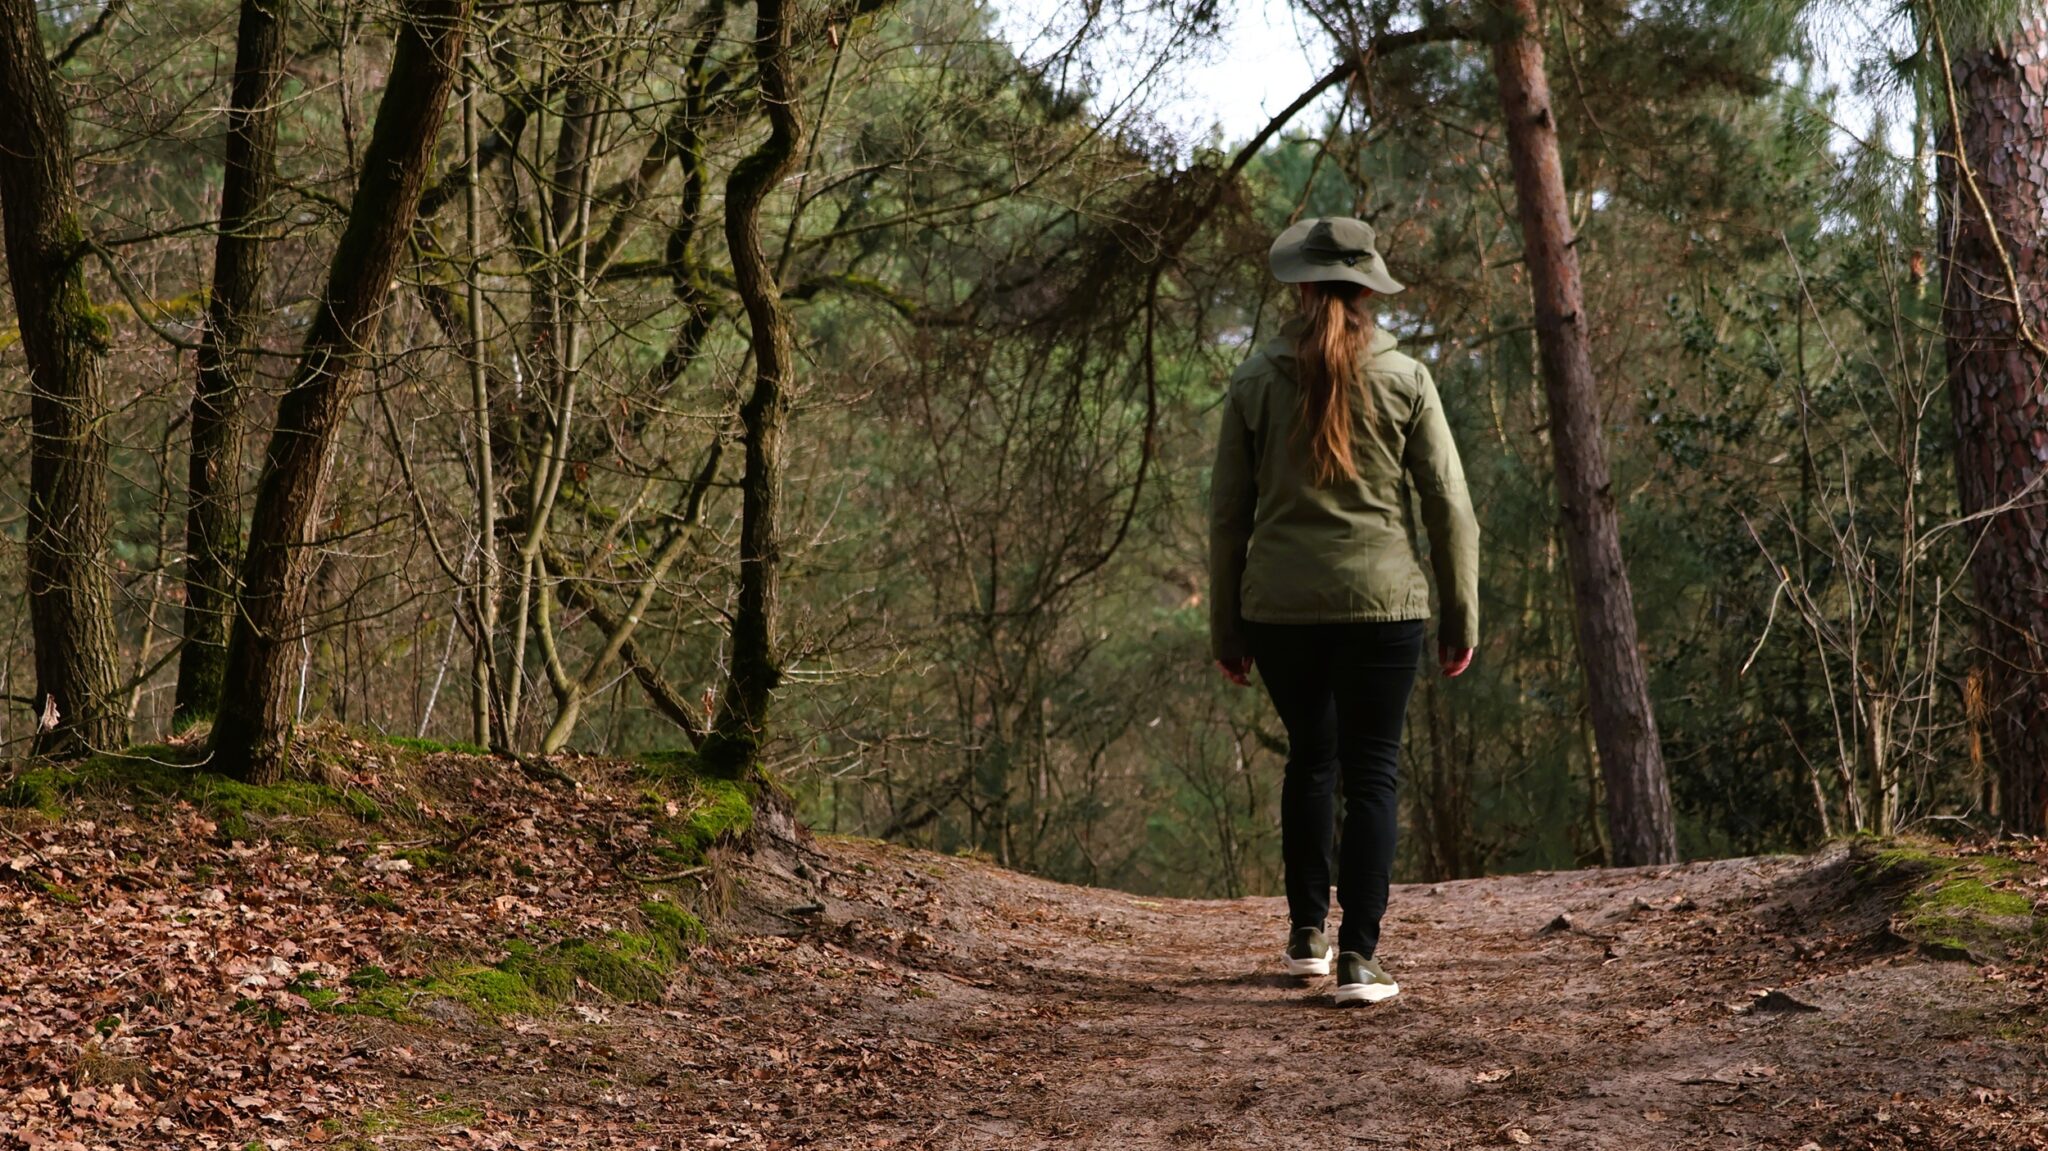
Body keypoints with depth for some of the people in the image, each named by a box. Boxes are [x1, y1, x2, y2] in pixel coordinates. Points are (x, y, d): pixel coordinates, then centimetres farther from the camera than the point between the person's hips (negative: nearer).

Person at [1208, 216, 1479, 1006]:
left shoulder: (1256, 380, 2)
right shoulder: (1403, 379, -1)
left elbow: (1228, 512, 4)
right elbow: (1450, 506, -1)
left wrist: (1225, 625, 11)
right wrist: (1461, 618, 7)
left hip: (1278, 606, 2)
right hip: (1381, 602, -2)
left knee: (1309, 759, 20)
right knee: (1371, 774, 3)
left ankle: (1308, 933, 25)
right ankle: (1358, 958, -3)